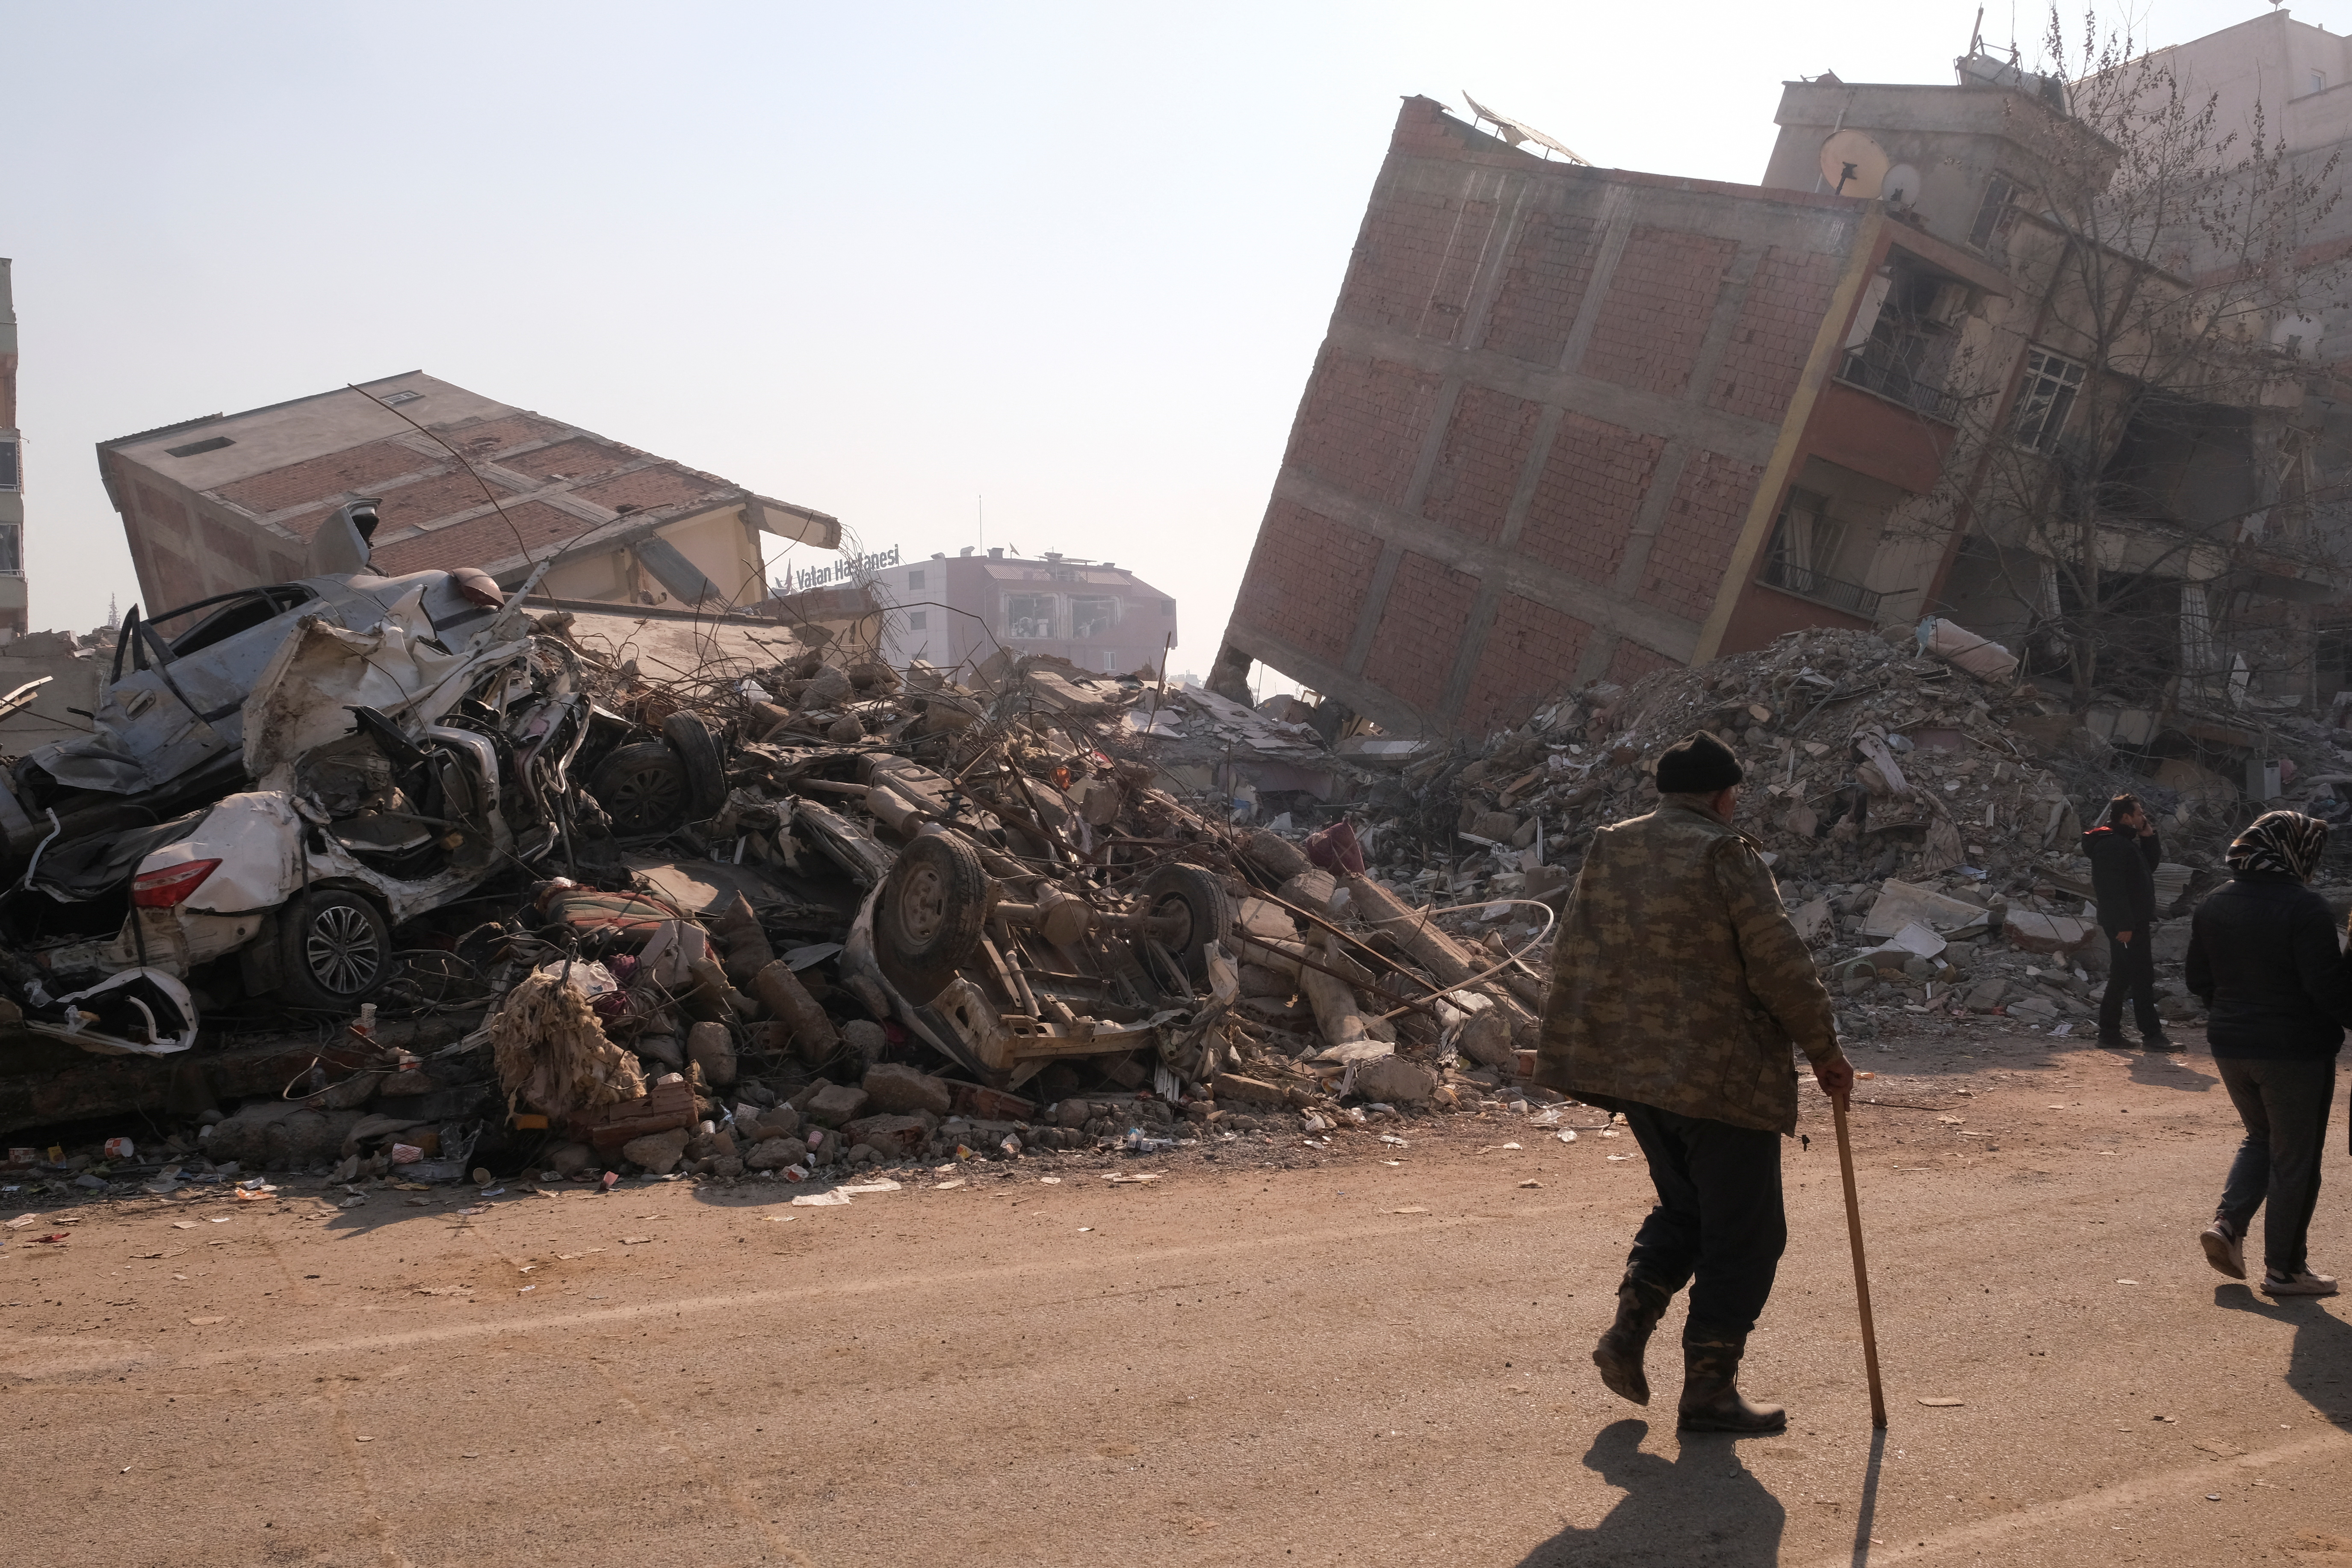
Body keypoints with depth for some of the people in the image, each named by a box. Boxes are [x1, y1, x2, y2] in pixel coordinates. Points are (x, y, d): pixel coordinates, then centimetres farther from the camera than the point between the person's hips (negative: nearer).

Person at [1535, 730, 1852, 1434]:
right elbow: (1780, 965, -13)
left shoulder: (1607, 849, 9)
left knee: (1684, 1205, 24)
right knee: (1742, 1231, 5)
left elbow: (1572, 959, 13)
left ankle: (1629, 1329, 12)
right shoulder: (1724, 855, -11)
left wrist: (1580, 1054, 21)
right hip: (1721, 1073, -7)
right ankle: (1709, 1387, 8)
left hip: (1630, 1067, 7)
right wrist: (1824, 1049, -2)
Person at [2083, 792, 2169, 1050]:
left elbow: (2151, 864, 23)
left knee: (2121, 977, 12)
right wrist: (2124, 925, -27)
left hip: (2134, 921, 11)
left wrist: (2149, 838, 8)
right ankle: (2151, 1034, -6)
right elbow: (2113, 888, -23)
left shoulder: (2126, 842, 16)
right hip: (2127, 924, -11)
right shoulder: (2111, 845, -17)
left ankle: (2109, 1032, 16)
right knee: (2142, 977, -8)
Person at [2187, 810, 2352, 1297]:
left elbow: (2199, 979, 10)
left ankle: (2227, 1224, 6)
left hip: (2231, 1046, 6)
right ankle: (2284, 1268, 14)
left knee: (2260, 1137, 24)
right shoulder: (2303, 907, -18)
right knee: (2295, 1156, 7)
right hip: (2295, 1050, -6)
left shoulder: (2213, 906, 4)